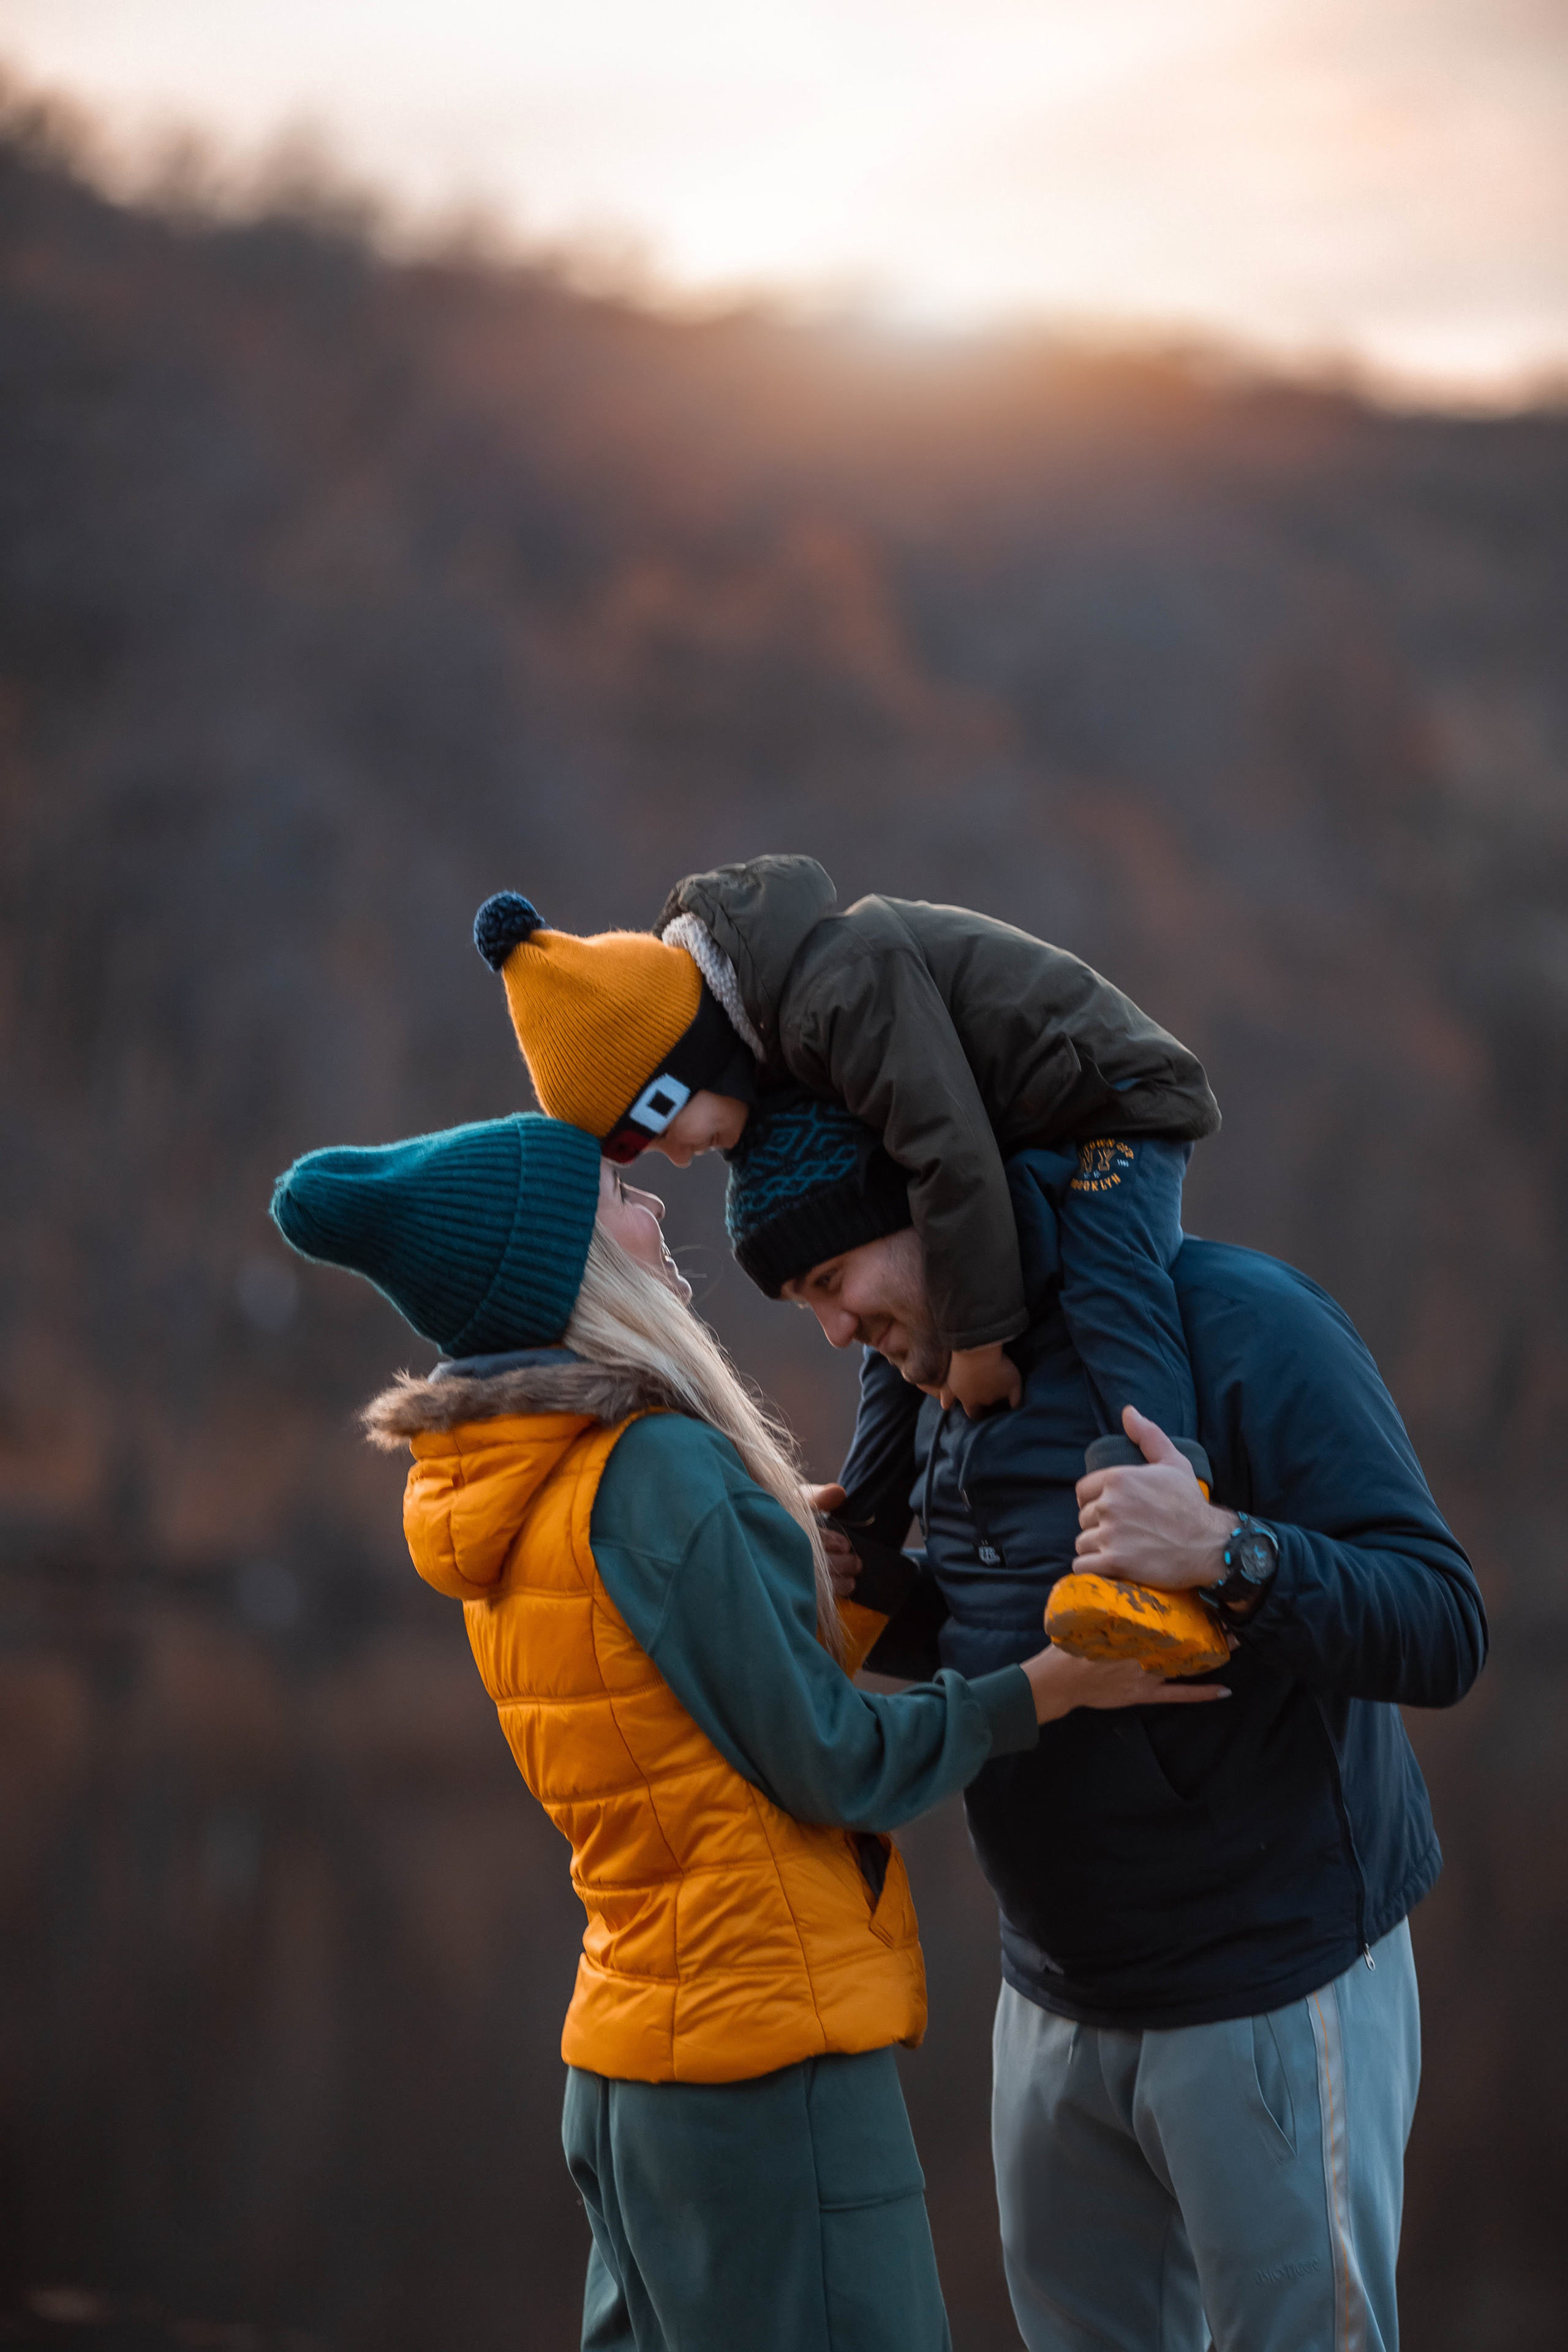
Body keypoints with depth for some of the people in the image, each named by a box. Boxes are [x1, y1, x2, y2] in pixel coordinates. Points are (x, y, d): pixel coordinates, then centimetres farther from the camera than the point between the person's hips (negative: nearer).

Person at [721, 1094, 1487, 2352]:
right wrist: (864, 1580, -3)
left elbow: (1444, 1630, -21)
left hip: (1273, 1990, -7)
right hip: (1060, 1998, 7)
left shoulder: (1236, 1319, -17)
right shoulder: (937, 1376, 7)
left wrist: (1229, 1554, -37)